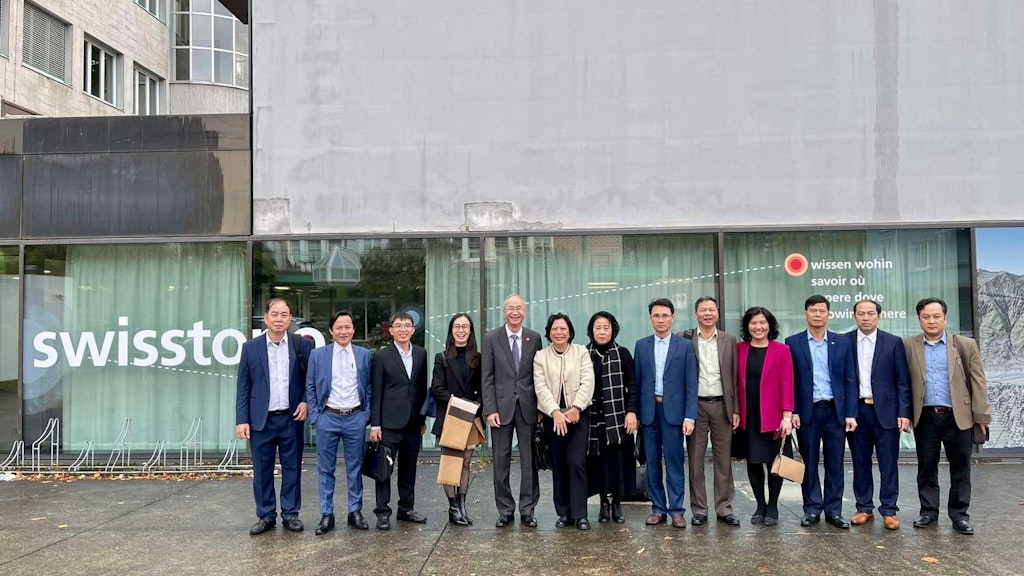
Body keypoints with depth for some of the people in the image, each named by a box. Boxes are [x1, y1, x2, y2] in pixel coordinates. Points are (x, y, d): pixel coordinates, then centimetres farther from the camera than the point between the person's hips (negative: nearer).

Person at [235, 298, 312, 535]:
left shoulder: (302, 345, 0)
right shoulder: (251, 347, 1)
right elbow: (243, 387, 2)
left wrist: (306, 402, -7)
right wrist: (241, 420, -3)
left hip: (292, 418, 0)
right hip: (261, 419, 0)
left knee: (292, 468, 7)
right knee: (262, 470, 7)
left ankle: (291, 514, 19)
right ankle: (266, 516, 19)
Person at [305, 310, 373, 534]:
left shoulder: (365, 355, 4)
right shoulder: (318, 355, 1)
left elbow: (369, 387, 8)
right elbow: (310, 388, 4)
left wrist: (367, 414, 1)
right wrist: (315, 416, -3)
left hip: (355, 418, 1)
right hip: (328, 417, 0)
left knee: (355, 467, 9)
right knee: (326, 469, 6)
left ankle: (355, 511, 20)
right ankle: (326, 515, 14)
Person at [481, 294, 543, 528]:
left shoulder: (534, 338, 6)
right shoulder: (491, 338, 2)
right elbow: (487, 378, 0)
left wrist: (541, 407, -1)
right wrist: (490, 409, -7)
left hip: (528, 407, 1)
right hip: (501, 407, -1)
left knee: (529, 461, 5)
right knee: (501, 462, 5)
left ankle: (528, 509, 15)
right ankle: (505, 510, 16)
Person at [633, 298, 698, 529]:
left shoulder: (685, 346, 1)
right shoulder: (641, 345, 9)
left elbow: (691, 384, -1)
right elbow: (637, 381, 10)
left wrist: (689, 417, -8)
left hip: (673, 410, -2)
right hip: (648, 411, 3)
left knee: (674, 461, -1)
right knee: (652, 462, 7)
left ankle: (676, 510, 7)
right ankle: (658, 508, 15)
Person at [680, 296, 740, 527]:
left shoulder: (729, 340, 8)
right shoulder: (684, 339, 1)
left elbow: (734, 376, 8)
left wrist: (736, 409, 3)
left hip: (722, 405, 2)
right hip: (695, 406, -1)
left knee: (724, 460, 6)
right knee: (695, 460, 4)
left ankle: (724, 508, 16)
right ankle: (699, 509, 12)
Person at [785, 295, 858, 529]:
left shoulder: (842, 343, 7)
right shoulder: (793, 343, 2)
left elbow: (850, 381, 5)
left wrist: (851, 413, -2)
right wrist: (792, 411, -7)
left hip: (835, 411, 1)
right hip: (807, 412, -1)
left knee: (835, 463, 6)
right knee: (809, 463, 5)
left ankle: (833, 510, 15)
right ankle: (812, 509, 15)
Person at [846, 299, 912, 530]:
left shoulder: (893, 342, 2)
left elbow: (903, 381, 2)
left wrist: (904, 413, -5)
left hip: (885, 410, -1)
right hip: (856, 410, 1)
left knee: (888, 464, 1)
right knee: (860, 462, 8)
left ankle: (889, 511, 10)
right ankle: (864, 508, 18)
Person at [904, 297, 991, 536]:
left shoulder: (966, 345, 3)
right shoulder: (908, 346, 3)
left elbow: (978, 382, 2)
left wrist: (982, 416, -2)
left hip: (959, 417, 0)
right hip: (925, 418, 1)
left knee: (960, 468, 6)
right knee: (926, 468, 8)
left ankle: (959, 514, 17)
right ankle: (928, 512, 19)